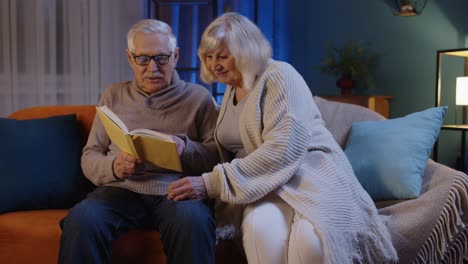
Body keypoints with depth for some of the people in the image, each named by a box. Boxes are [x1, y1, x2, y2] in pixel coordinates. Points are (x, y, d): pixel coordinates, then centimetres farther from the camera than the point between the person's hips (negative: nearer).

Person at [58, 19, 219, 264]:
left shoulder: (198, 96, 12)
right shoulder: (113, 95, 18)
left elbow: (218, 156, 6)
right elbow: (90, 155, 15)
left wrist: (186, 148, -15)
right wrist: (113, 167, -9)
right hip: (122, 189, 2)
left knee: (193, 221, -36)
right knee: (81, 220, -31)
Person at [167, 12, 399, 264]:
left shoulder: (279, 75, -8)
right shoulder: (230, 91, 17)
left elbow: (284, 149, -22)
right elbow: (232, 151, 21)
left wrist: (212, 184, -24)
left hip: (310, 174, -4)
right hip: (266, 182, 5)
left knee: (311, 239, -37)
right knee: (260, 230, -33)